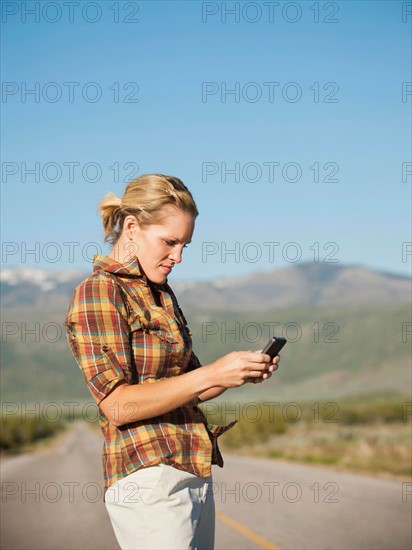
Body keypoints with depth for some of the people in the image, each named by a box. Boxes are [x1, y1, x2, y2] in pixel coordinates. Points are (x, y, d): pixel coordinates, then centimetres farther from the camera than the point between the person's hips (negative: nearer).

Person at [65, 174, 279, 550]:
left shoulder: (160, 293, 15)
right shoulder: (97, 293, -10)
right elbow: (118, 404, -17)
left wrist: (241, 372, 0)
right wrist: (211, 374, -19)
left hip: (195, 474, 8)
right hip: (149, 476, -8)